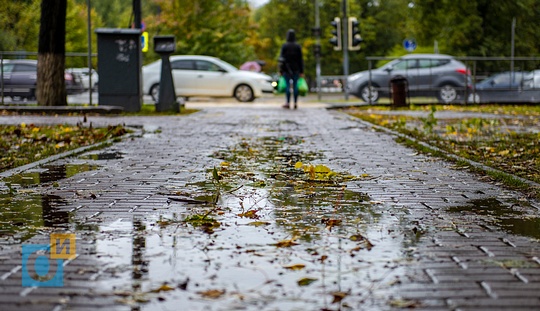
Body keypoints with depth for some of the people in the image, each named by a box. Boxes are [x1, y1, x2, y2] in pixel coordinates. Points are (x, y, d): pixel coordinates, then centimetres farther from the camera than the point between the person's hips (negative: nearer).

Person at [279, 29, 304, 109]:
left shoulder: (284, 46, -6)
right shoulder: (298, 46, 0)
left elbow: (282, 58, -7)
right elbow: (300, 59, 1)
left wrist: (281, 69, -2)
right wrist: (301, 71, 5)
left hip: (287, 68, -2)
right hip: (296, 69, 2)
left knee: (287, 85, 0)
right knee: (295, 85, 5)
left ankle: (288, 103, -2)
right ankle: (295, 103, 6)